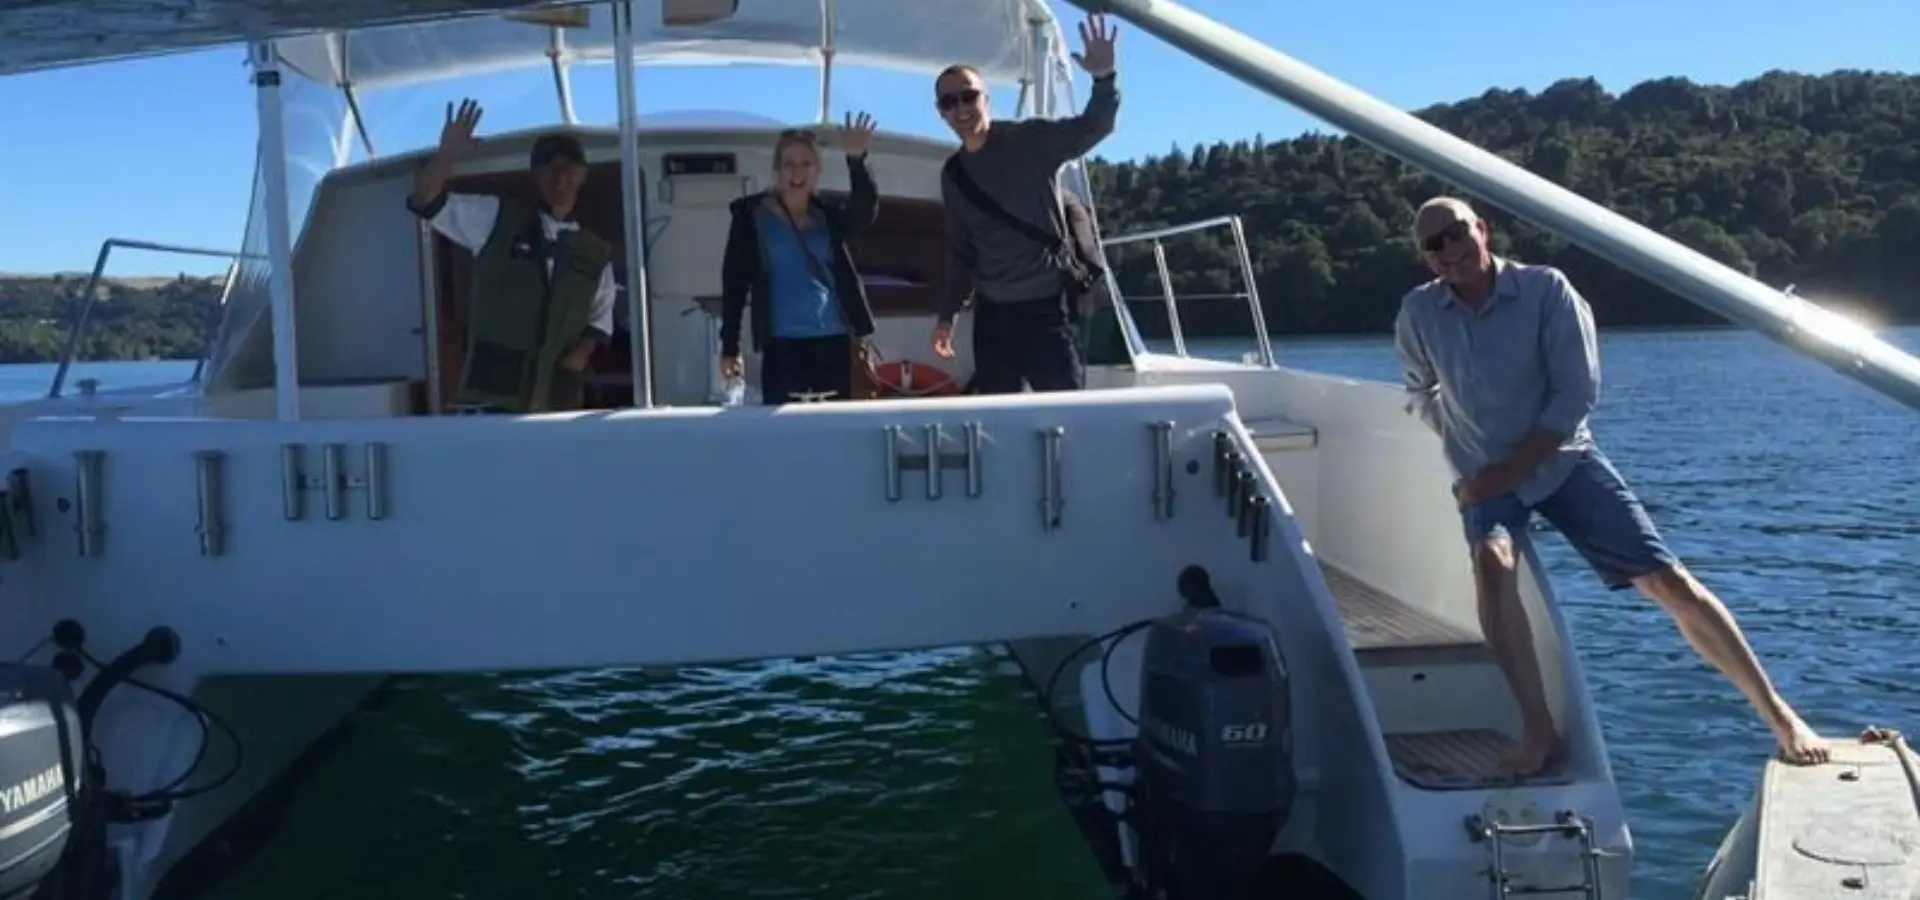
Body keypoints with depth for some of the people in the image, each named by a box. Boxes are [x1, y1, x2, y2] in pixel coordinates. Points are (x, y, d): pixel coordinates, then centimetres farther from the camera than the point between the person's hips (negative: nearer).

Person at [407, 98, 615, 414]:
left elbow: (601, 317, 22)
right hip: (491, 392, -3)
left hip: (557, 399, 3)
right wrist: (447, 155, -13)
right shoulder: (496, 218, 8)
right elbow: (425, 203, 4)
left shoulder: (595, 254, 15)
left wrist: (581, 353, 2)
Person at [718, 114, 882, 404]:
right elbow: (734, 281, 1)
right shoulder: (752, 216, 3)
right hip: (783, 342, -3)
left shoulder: (827, 216, 11)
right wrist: (729, 346, -4)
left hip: (834, 339, 3)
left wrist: (857, 161, -26)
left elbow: (866, 211, -10)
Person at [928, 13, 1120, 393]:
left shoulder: (1030, 140, -4)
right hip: (991, 312, 6)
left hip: (1045, 305, -6)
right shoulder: (952, 175, 12)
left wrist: (1103, 78, -35)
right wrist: (947, 313, 18)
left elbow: (1093, 128, -17)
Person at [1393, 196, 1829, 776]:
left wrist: (1511, 468, -17)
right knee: (1491, 562, -32)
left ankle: (1778, 715, 6)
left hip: (1562, 459, -1)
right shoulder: (1417, 314, -3)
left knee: (1668, 580, -8)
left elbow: (1577, 392, -14)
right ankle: (1538, 730, -26)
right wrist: (1460, 447, 7)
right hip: (1487, 477, 1)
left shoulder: (1545, 288, -12)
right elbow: (1421, 394, 17)